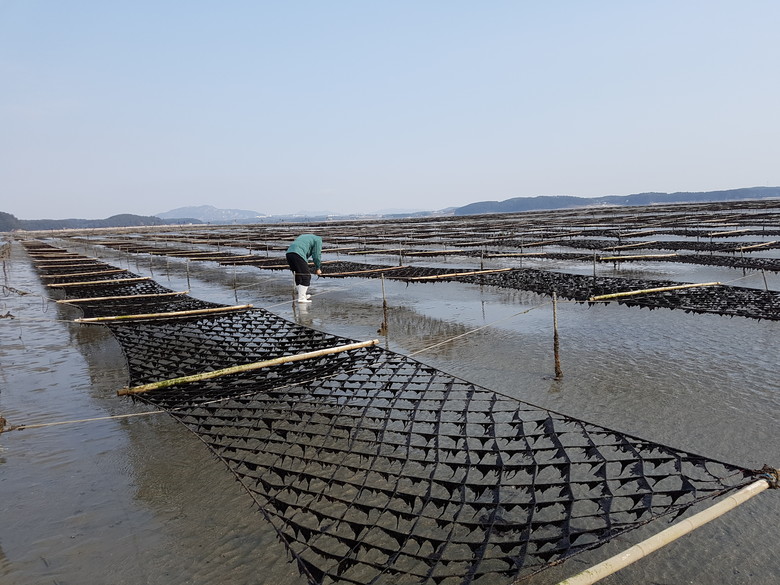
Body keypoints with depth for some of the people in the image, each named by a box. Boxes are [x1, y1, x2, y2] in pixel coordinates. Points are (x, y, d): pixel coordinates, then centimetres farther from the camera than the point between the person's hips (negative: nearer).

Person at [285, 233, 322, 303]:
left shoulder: (303, 236, 38)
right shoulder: (318, 240, 14)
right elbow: (316, 255, 7)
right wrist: (318, 268, 17)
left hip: (289, 253, 8)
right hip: (298, 254, -8)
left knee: (298, 276, 19)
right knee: (305, 276, -2)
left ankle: (302, 295, 28)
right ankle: (301, 298, -6)